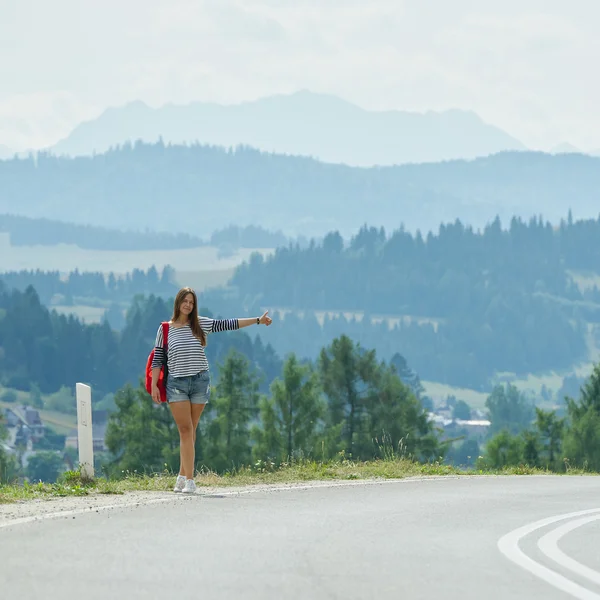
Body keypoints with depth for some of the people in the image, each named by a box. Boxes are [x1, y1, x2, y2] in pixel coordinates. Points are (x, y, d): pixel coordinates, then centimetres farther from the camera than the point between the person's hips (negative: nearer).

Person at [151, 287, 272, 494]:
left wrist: (257, 320, 1)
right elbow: (157, 359, 5)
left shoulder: (201, 325, 7)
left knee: (190, 431, 4)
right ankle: (189, 479, -12)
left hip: (200, 381, 2)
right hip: (176, 383, -2)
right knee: (185, 430, -9)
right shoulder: (165, 329, 4)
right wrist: (154, 385, -1)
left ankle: (183, 476, 11)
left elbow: (228, 324, 6)